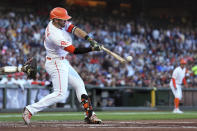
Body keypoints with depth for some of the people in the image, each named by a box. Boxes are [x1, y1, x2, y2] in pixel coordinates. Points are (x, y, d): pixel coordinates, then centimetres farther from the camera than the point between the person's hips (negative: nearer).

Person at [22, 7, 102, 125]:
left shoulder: (61, 23, -2)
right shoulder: (54, 35, -29)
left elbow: (75, 30, -7)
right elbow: (74, 51, -27)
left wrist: (90, 40, -21)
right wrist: (92, 49, -23)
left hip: (63, 62, 11)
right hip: (56, 64, -11)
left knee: (79, 84, 13)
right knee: (60, 94, -14)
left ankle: (89, 114, 15)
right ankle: (30, 110, -11)